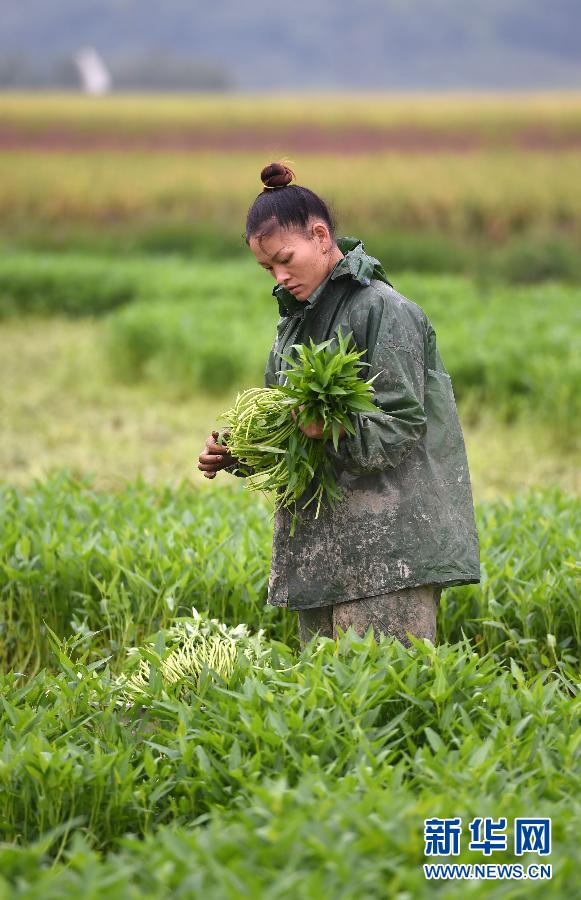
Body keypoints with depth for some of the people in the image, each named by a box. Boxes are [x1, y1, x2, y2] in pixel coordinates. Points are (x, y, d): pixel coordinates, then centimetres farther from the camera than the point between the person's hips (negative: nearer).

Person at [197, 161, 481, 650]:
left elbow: (399, 425, -15)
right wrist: (235, 452, 1)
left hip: (387, 544, -8)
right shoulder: (296, 318, 18)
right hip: (322, 545, 8)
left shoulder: (384, 310, -9)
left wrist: (330, 429, -31)